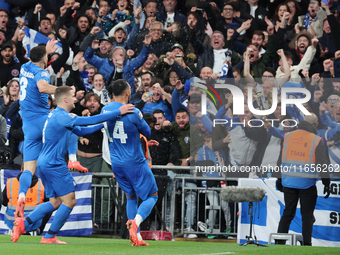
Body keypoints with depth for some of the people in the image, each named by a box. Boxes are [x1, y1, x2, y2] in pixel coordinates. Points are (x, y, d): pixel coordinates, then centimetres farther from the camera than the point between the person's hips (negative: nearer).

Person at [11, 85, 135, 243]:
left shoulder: (57, 115, 18)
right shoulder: (61, 116, -15)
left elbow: (80, 131, 25)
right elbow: (88, 121, -21)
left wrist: (103, 125, 18)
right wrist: (117, 112, -19)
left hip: (43, 164, 10)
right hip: (54, 164, -10)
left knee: (56, 202, 14)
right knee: (69, 200, -3)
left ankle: (23, 223, 4)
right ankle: (50, 237, -1)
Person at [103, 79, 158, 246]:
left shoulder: (105, 110, 1)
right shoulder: (133, 112, -16)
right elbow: (147, 132, -2)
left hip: (116, 163, 6)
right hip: (135, 162, -6)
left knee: (131, 196, 19)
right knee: (151, 196, 4)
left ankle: (136, 238, 11)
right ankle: (135, 222, -23)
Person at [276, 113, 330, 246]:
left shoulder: (288, 136, 3)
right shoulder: (316, 140, -6)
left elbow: (280, 159, 8)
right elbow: (322, 164, -7)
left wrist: (279, 179, 15)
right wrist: (326, 184, -2)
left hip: (288, 181, 3)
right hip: (307, 184, -3)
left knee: (288, 212, 12)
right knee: (307, 215, 5)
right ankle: (306, 244, 5)